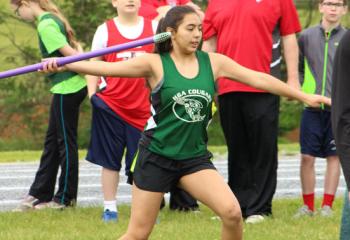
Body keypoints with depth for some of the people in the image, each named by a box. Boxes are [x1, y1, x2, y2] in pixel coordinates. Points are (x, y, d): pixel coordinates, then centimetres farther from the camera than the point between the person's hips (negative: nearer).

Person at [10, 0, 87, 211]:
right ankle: (40, 194, 21)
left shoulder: (45, 25, -17)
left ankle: (66, 197, 11)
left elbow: (71, 53, -19)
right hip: (73, 85, 10)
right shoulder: (53, 19, 12)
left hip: (67, 89, -10)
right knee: (52, 141, 14)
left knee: (66, 142, 2)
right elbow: (75, 50, 12)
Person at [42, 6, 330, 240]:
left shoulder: (214, 62, 1)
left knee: (232, 212, -16)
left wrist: (304, 96, 4)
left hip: (195, 157, 3)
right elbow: (106, 67, -18)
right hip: (156, 156, -3)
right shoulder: (155, 64, -9)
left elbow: (259, 79, 3)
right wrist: (63, 64, -32)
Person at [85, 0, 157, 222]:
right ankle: (110, 208, 13)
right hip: (111, 105, -1)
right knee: (110, 160, 5)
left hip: (142, 107, 1)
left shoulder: (153, 27, 3)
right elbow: (93, 64, 6)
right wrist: (92, 95, -3)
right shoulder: (105, 30, 1)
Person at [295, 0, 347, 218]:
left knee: (334, 156, 2)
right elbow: (297, 67, 15)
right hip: (312, 108, 1)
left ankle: (327, 205, 9)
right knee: (307, 157, 0)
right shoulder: (307, 36, 4)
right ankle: (308, 206, 10)